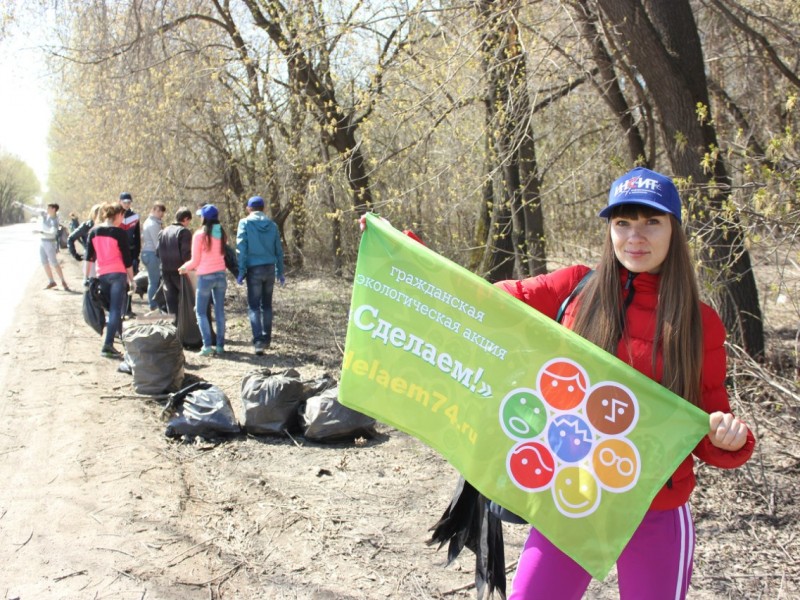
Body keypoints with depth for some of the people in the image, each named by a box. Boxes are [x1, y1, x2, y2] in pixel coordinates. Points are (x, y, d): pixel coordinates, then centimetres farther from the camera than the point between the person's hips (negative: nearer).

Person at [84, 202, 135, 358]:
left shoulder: (94, 232, 8)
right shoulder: (119, 232, -6)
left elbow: (89, 257, 7)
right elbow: (127, 258, -5)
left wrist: (86, 278, 11)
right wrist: (131, 279, 2)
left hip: (102, 275, 6)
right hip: (118, 275, -5)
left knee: (113, 309, 18)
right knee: (116, 310, -7)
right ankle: (108, 345, -15)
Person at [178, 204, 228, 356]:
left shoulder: (200, 234, -10)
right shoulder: (222, 234, 4)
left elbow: (195, 260, -7)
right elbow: (222, 254, 10)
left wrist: (184, 268, 14)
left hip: (205, 276, -4)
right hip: (220, 274, 5)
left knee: (201, 311, 5)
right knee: (220, 311, 9)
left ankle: (207, 345, -4)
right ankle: (220, 345, 9)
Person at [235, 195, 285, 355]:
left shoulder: (245, 223, -3)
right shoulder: (272, 225, 7)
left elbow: (241, 248, -9)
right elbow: (279, 250, 9)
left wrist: (241, 271, -7)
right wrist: (280, 272, 16)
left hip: (254, 269, -3)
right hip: (270, 268, 4)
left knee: (254, 306, 0)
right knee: (267, 305, 15)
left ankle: (258, 341, -12)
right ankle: (266, 339, 21)